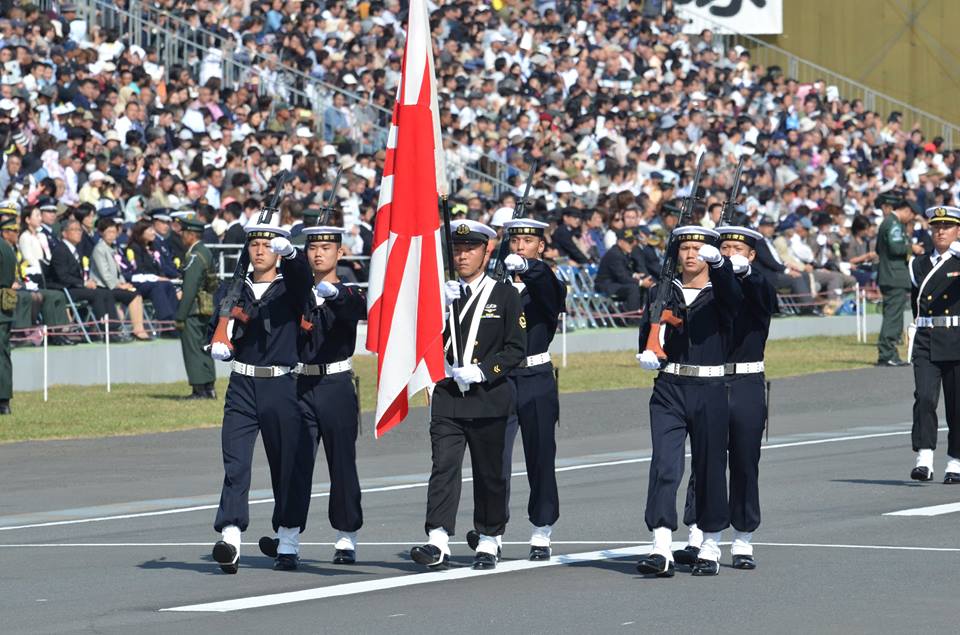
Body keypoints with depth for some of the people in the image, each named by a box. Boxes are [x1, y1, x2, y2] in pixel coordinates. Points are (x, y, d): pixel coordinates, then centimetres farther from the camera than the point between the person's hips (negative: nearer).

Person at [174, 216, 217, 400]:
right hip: (207, 309, 10)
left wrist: (180, 317, -18)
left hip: (194, 310, -10)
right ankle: (209, 387, 16)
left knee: (193, 349, -5)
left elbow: (189, 290, -20)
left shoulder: (195, 257, -16)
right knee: (204, 348, 14)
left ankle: (200, 389, -4)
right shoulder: (206, 253, 13)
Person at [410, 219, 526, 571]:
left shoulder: (505, 295, 1)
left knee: (490, 473, 6)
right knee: (443, 466, -11)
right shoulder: (442, 293, 10)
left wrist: (482, 371, -15)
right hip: (447, 396, 2)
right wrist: (440, 304, -10)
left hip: (489, 397, -2)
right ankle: (438, 543, -20)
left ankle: (488, 543, 18)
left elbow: (516, 349, -2)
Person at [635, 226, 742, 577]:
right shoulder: (663, 293, 10)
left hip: (710, 391, -1)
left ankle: (710, 548, 18)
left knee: (710, 468, 5)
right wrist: (648, 353, -14)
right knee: (664, 464, -11)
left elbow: (732, 294, -21)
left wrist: (719, 262, -42)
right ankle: (661, 549, -19)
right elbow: (648, 328, 10)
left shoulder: (720, 294, 2)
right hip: (669, 390, 1)